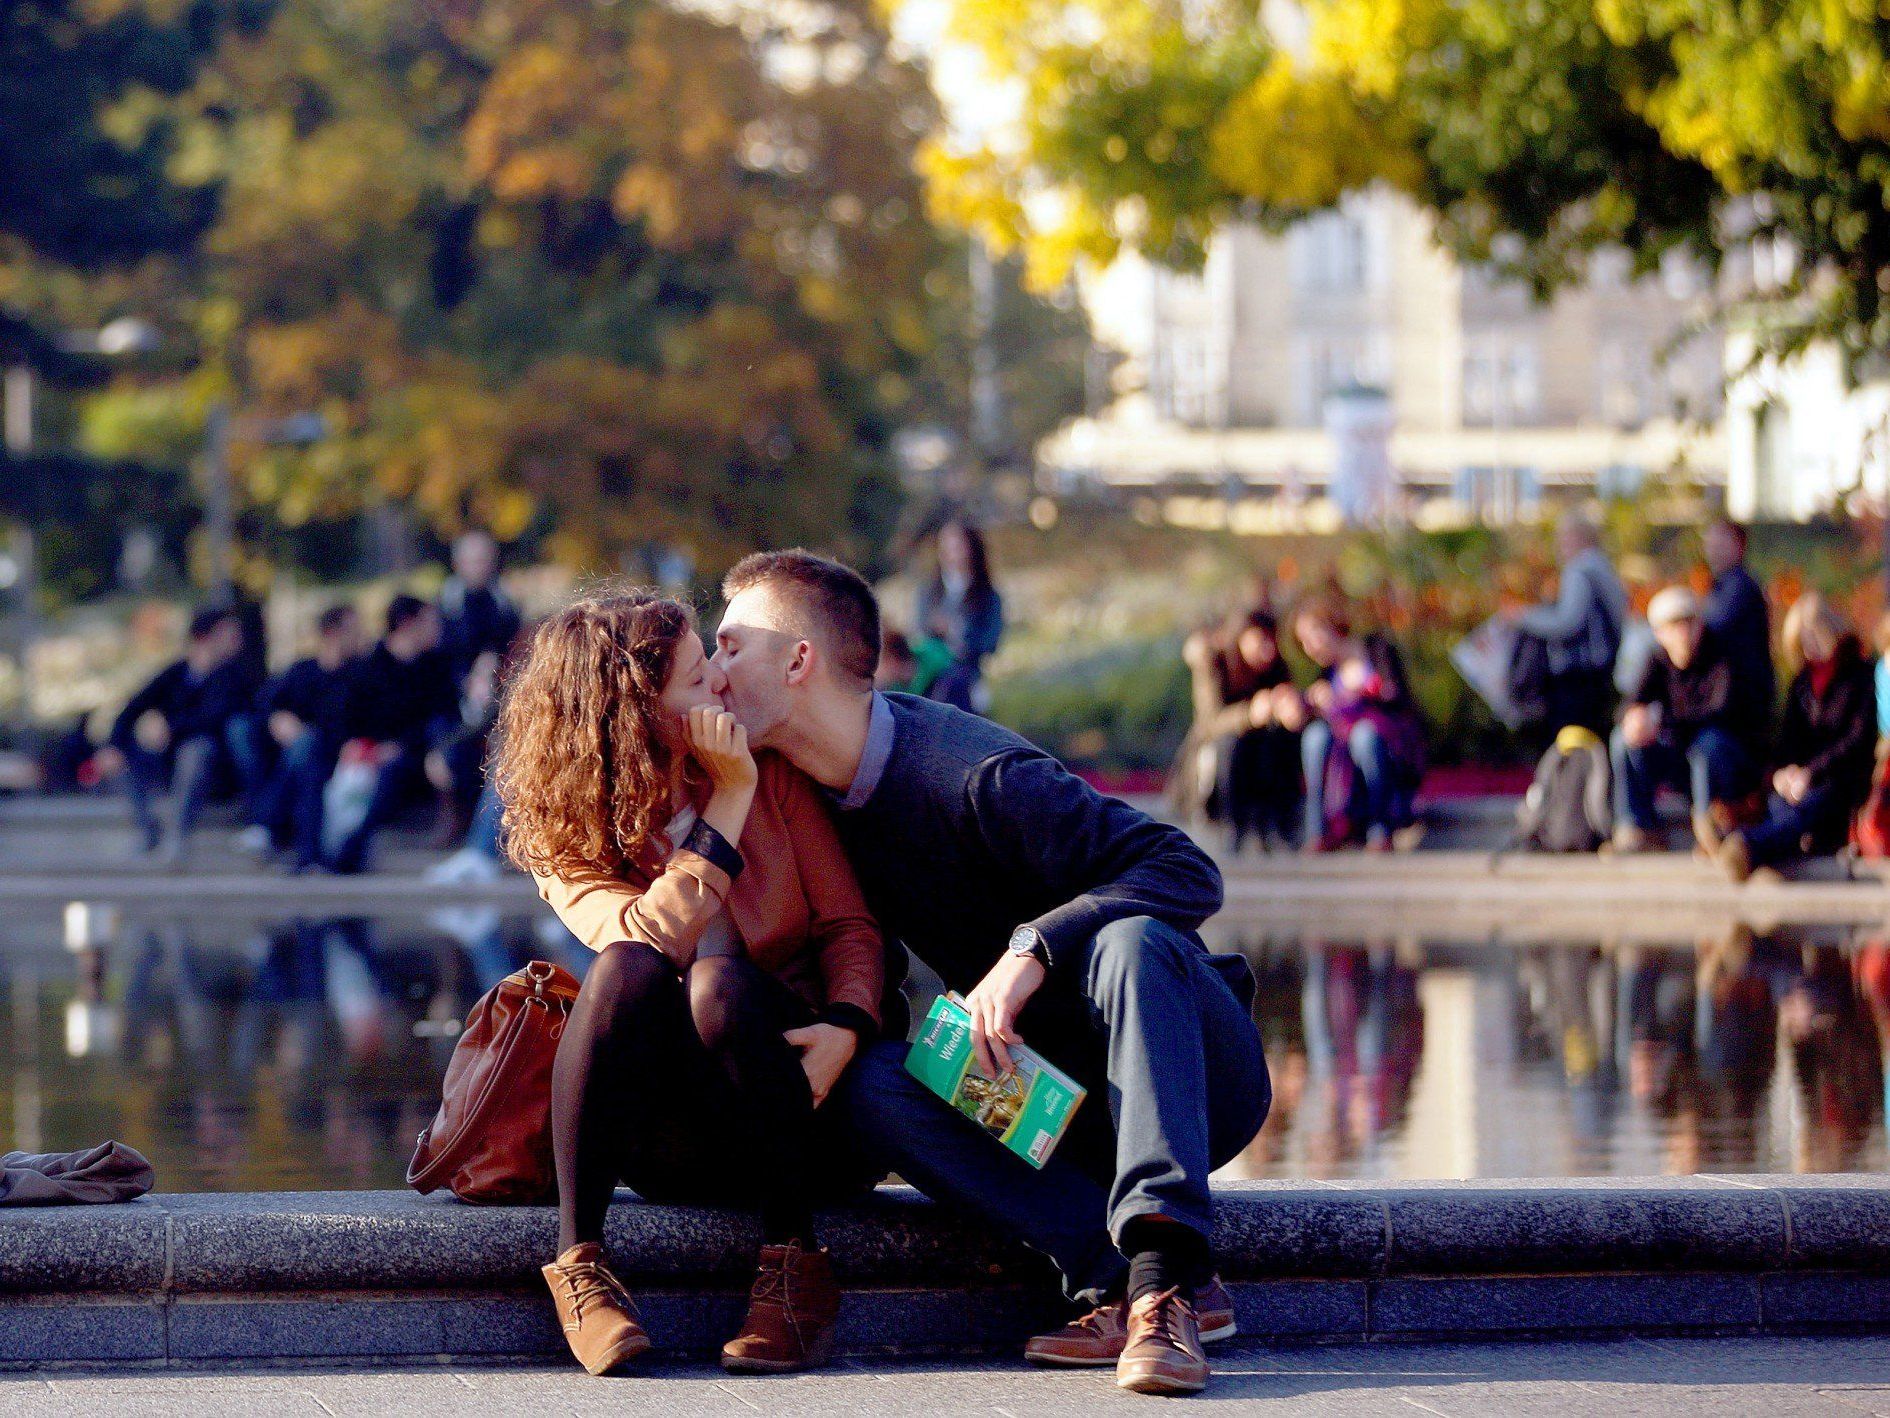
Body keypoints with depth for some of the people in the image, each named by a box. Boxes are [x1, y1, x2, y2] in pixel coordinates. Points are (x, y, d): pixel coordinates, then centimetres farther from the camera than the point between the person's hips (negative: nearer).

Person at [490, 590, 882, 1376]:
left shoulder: (772, 775, 3)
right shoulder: (562, 838, -3)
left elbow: (849, 925, 1)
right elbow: (649, 935, -22)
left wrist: (846, 1027, -19)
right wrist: (731, 802, -19)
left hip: (799, 1114, 0)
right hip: (667, 1146, 0)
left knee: (718, 980, -31)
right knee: (630, 968, -30)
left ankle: (793, 1264, -24)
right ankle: (579, 1261, -30)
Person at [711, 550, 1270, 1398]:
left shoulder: (975, 776, -20)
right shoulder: (817, 798, 3)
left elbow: (1188, 874, -24)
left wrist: (1033, 951, -35)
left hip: (1196, 1074, -6)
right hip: (1058, 1106, 6)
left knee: (1130, 938, -37)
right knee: (876, 1082, -20)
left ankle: (1162, 1275, -46)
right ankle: (1115, 1273, -28)